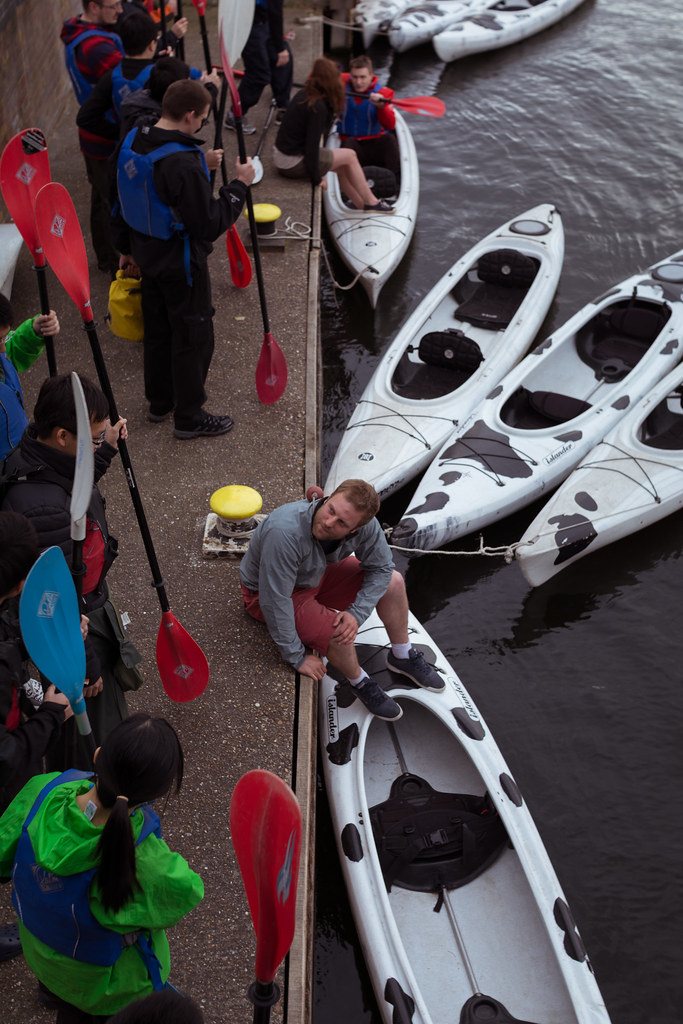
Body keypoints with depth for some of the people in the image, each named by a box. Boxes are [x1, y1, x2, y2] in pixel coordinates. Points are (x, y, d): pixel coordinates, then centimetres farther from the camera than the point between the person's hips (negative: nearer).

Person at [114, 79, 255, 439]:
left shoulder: (132, 142, -2)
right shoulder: (183, 164, -30)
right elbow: (210, 224, -27)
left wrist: (129, 248, 21)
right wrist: (238, 185, -16)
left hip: (148, 256, 9)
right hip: (181, 264, -9)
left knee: (157, 329, 22)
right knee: (193, 337, 7)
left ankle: (159, 401, 40)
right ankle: (189, 417, 20)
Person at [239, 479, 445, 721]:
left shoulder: (365, 526, -26)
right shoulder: (285, 532, -43)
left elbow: (381, 568, -7)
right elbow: (274, 601, -35)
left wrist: (357, 613, -21)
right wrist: (297, 657, -26)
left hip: (317, 575, 6)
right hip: (266, 591, -6)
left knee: (392, 582, -2)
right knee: (337, 634, -28)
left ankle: (402, 657, 24)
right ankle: (359, 682, 7)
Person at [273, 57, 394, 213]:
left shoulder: (303, 94, 5)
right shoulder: (318, 106, -21)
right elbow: (312, 143, -20)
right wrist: (316, 178, -13)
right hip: (293, 164, -9)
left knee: (341, 167, 20)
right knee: (350, 156, 4)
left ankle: (362, 206, 29)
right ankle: (371, 203, 15)